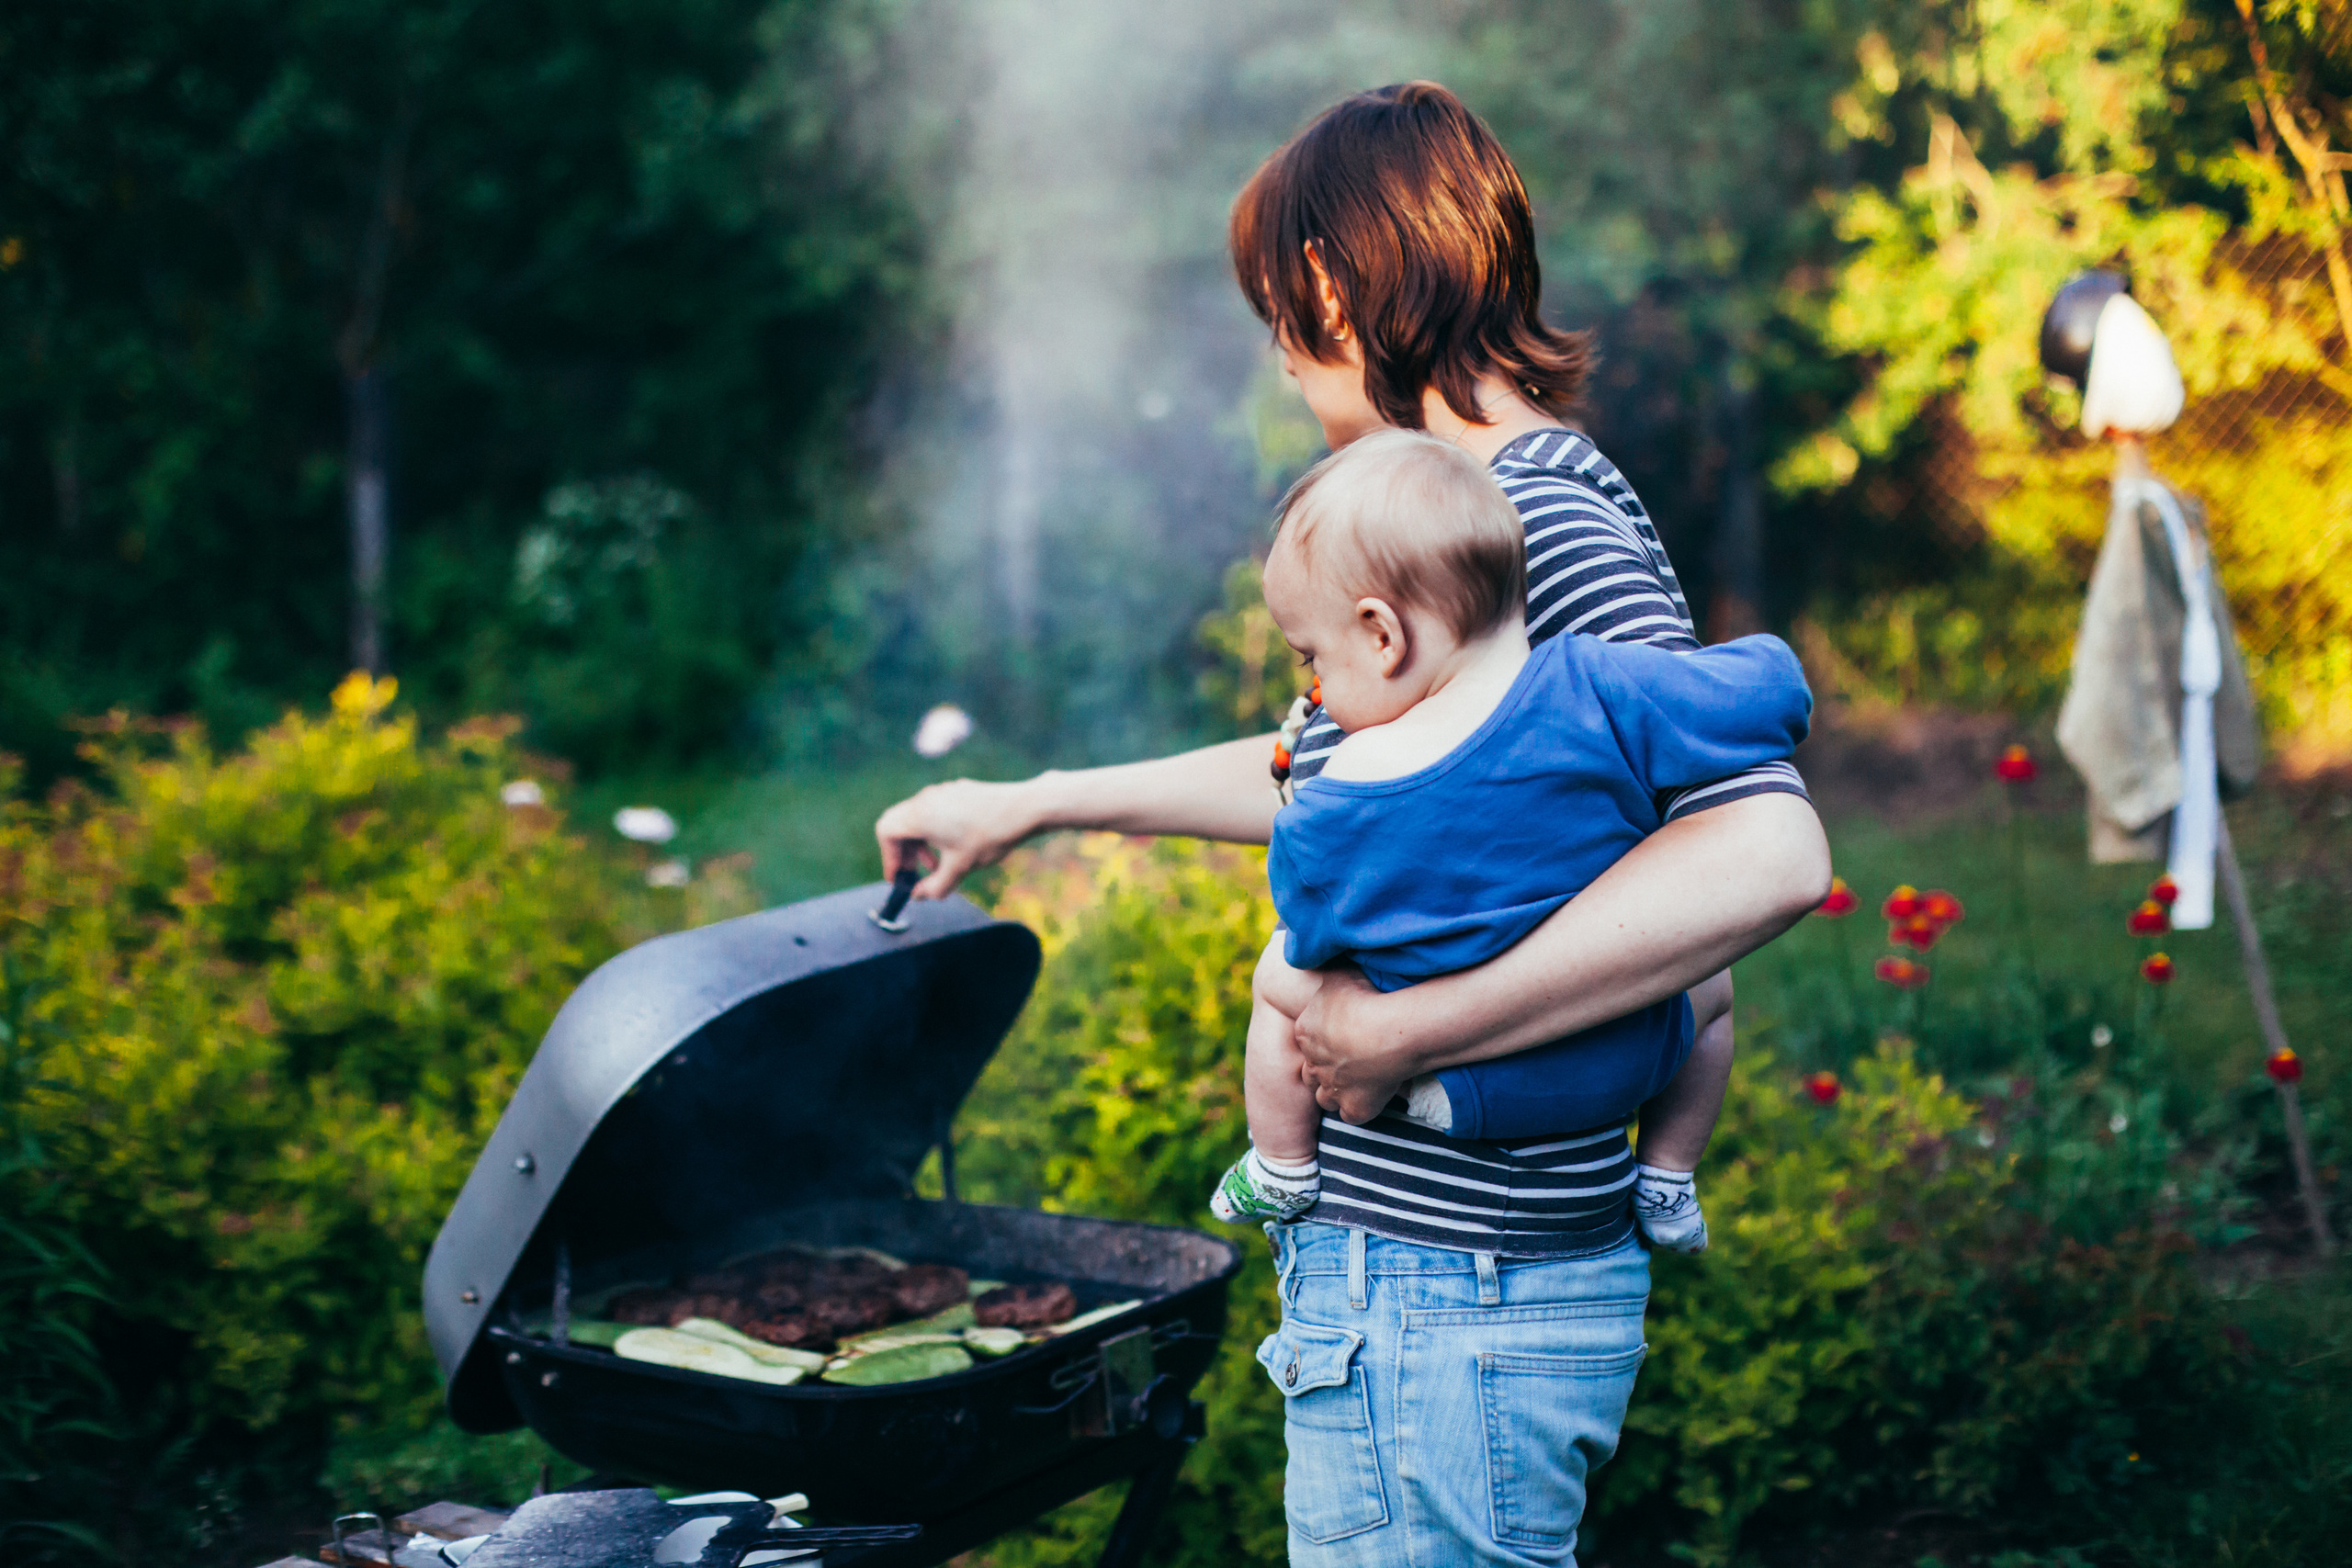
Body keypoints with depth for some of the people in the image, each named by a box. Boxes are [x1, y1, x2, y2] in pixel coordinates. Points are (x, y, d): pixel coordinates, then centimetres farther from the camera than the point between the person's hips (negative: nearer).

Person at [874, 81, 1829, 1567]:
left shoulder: (1540, 517, -19)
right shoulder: (1531, 497, 14)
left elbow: (1770, 850, -32)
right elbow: (1341, 773, 27)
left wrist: (1405, 1030, -27)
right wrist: (1031, 804, 32)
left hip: (1442, 1304, -10)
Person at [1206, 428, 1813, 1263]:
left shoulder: (1344, 801, -21)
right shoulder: (1596, 690, -20)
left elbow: (1312, 934, -4)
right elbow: (1776, 695, -12)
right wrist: (1761, 665, 12)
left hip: (1467, 1090, -2)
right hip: (1629, 1064, 2)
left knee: (1282, 975, 19)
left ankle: (1281, 1173, 34)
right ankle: (1665, 1184, 36)